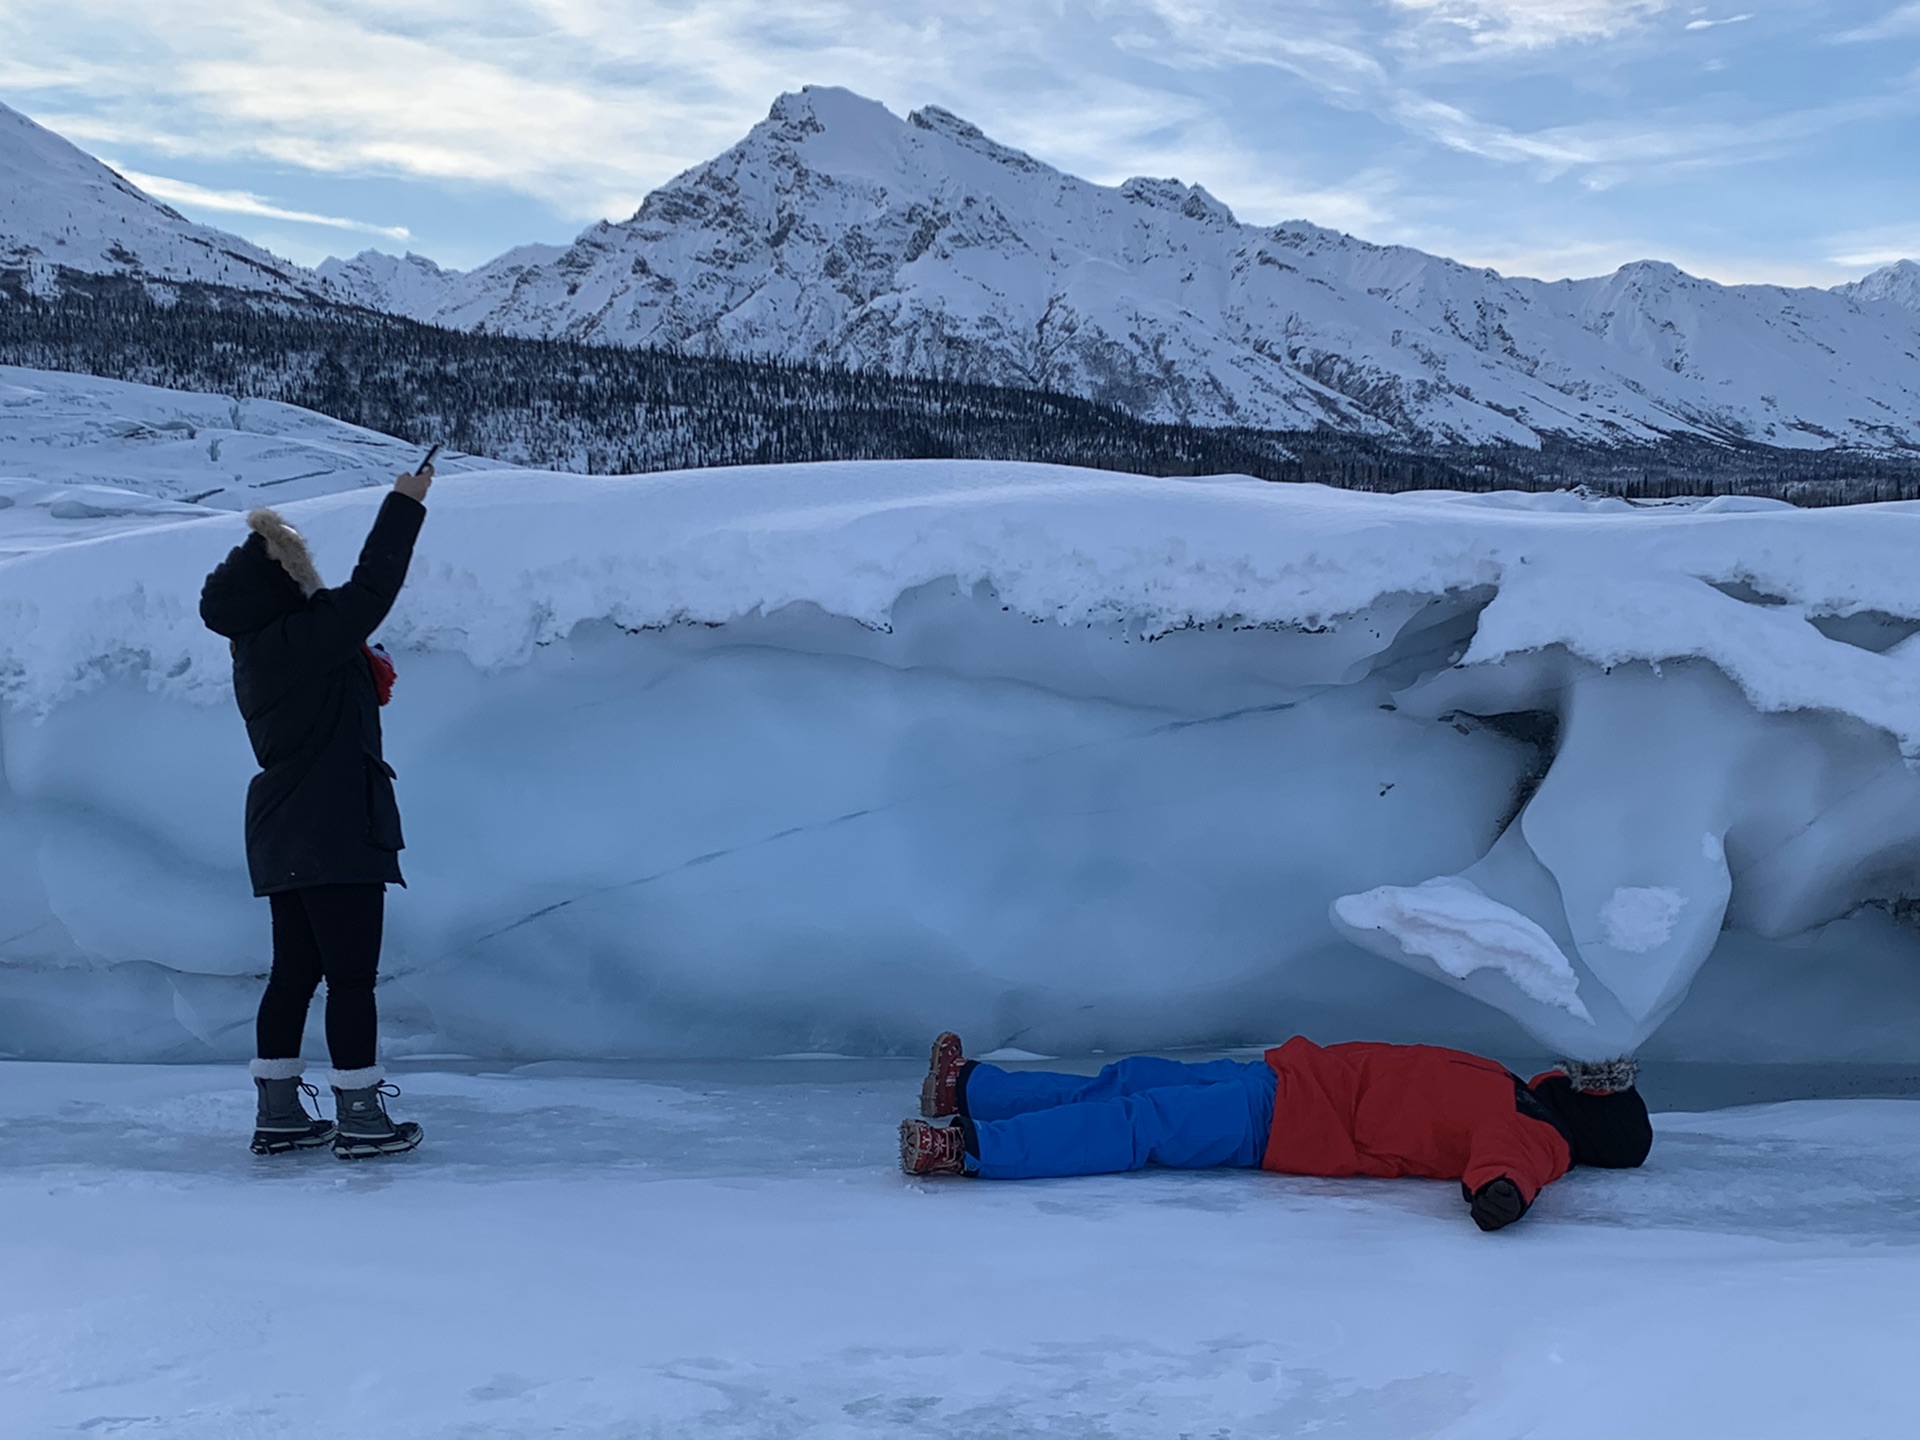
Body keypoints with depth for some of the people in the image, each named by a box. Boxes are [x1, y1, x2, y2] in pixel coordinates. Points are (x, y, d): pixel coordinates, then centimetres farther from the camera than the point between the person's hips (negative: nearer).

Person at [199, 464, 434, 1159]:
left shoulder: (258, 653, 12)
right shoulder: (302, 641, -17)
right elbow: (372, 588, -16)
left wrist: (363, 678, 12)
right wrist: (404, 504, -8)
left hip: (283, 838, 10)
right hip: (337, 837, -10)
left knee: (294, 973, 13)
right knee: (352, 977, -3)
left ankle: (278, 1115, 19)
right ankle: (360, 1119, 2)